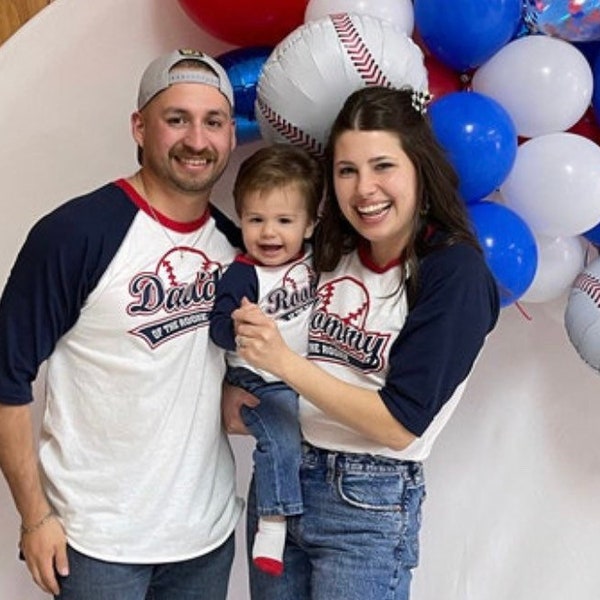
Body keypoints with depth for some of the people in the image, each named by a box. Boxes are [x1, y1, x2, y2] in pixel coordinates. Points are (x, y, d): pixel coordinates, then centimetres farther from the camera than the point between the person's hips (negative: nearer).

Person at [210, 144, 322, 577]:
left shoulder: (315, 257, -1)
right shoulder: (243, 274, -17)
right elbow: (219, 325, -23)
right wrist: (239, 327, -43)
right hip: (260, 382, -6)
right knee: (282, 439, -23)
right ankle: (273, 522, -13)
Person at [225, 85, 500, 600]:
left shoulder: (456, 272, -15)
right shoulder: (328, 247, 0)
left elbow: (400, 423, -18)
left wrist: (285, 363, -24)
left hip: (368, 505, -5)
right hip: (279, 476, 5)